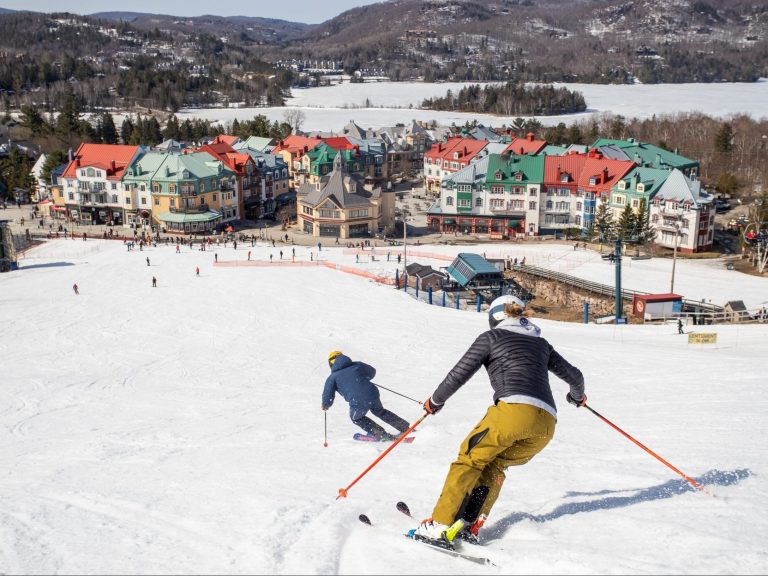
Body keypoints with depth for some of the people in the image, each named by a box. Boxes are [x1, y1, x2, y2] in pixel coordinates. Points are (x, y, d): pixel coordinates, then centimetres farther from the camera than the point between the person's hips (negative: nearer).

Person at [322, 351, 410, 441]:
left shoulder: (332, 378, 9)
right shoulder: (357, 365, 17)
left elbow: (327, 398, 3)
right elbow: (372, 372, 33)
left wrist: (325, 406, 25)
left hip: (358, 403, -4)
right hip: (373, 395, 4)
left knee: (356, 418, 28)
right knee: (380, 412, 33)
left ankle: (380, 434, 18)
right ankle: (405, 427, 36)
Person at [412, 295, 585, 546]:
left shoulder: (491, 337, 15)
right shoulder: (541, 343, 29)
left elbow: (460, 373, 10)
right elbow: (574, 375, 34)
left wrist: (435, 401, 24)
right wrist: (577, 395, 56)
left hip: (513, 409, -5)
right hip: (546, 424, 5)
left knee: (470, 459, 8)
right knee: (493, 464, 20)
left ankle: (441, 524, -2)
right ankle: (470, 526, 7)